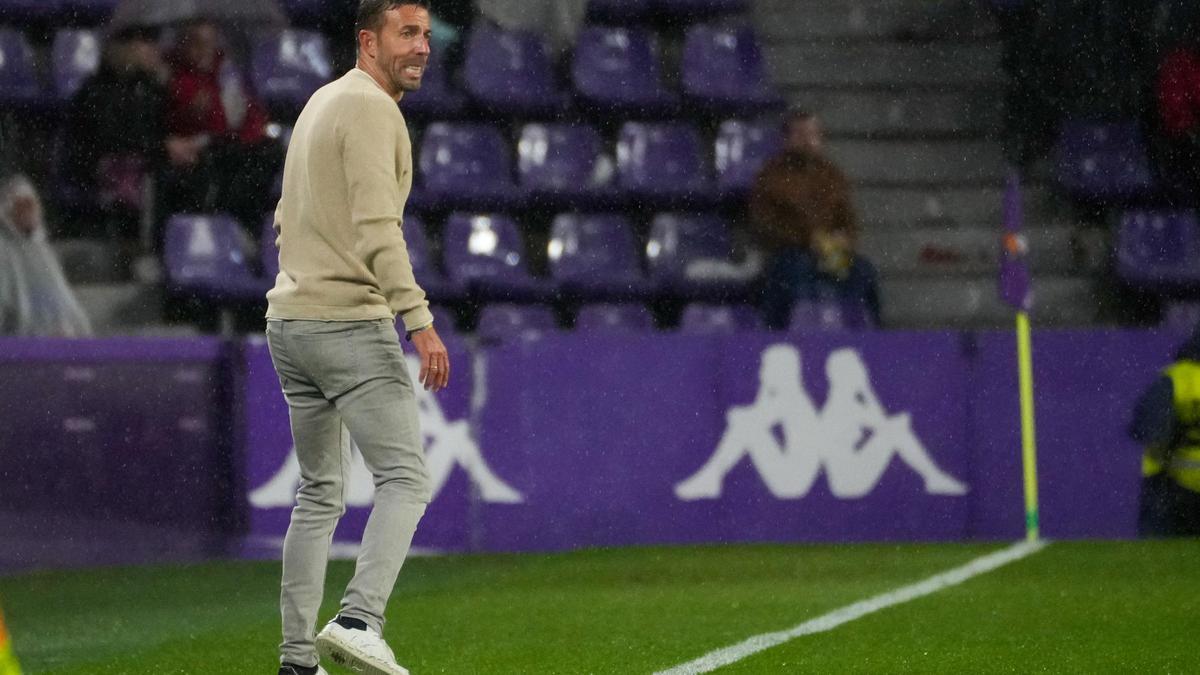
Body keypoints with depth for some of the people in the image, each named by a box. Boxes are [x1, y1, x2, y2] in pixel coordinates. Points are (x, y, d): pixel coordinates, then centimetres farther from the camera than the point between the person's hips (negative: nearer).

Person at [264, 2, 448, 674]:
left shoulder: (321, 102, 19)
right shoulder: (371, 109, -11)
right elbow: (376, 228, -22)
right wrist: (420, 321, -26)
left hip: (290, 319, 9)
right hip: (350, 323, -9)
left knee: (320, 493, 13)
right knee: (406, 478, -10)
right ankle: (359, 619, -24)